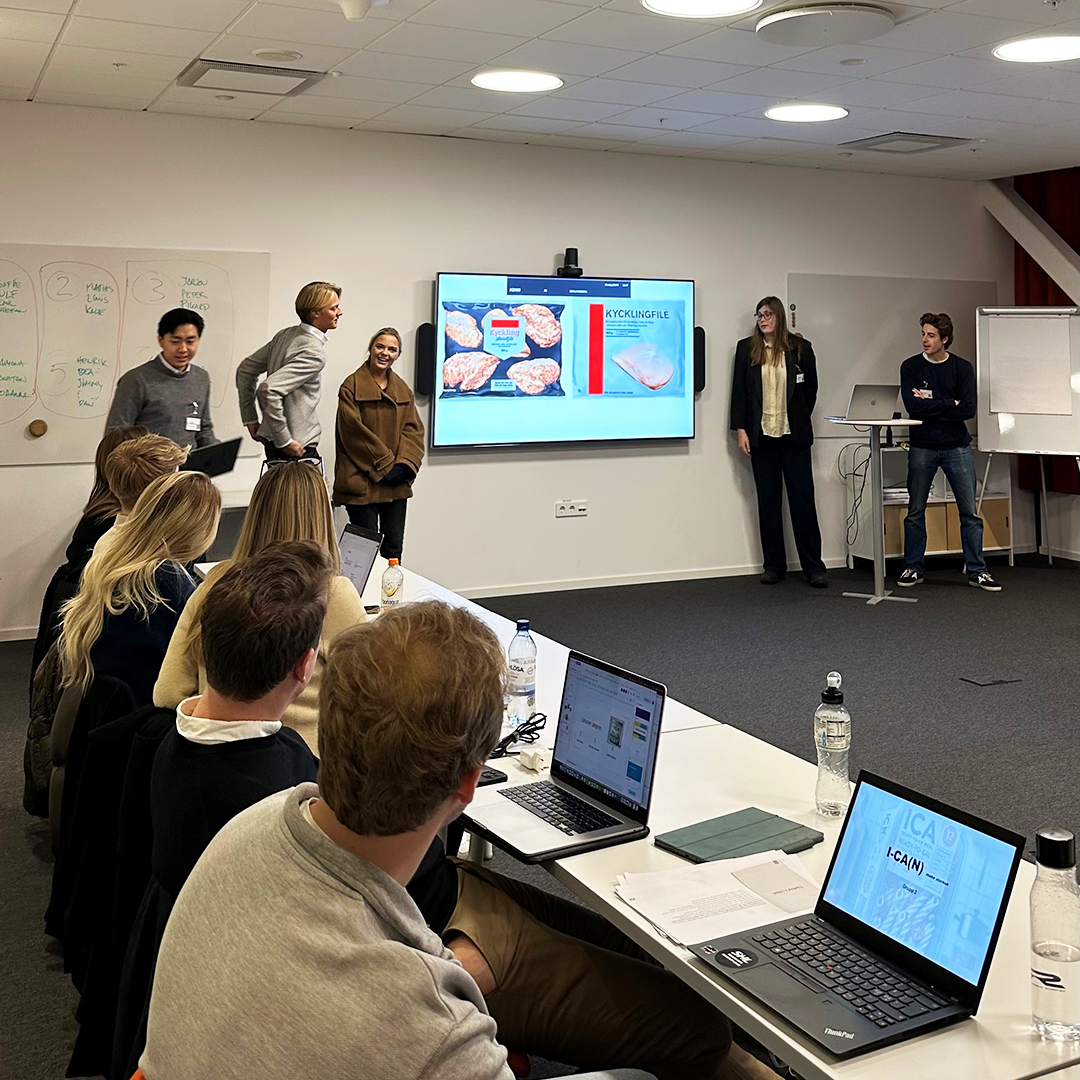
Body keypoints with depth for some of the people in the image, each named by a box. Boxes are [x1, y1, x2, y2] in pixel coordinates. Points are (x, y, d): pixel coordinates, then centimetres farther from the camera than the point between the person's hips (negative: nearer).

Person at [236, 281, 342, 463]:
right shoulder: (314, 352, -18)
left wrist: (250, 419, 16)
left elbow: (245, 369, 15)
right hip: (298, 447, -9)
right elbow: (269, 389, -29)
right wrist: (284, 440, -21)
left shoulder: (284, 335, 8)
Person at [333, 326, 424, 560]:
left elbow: (414, 429, 7)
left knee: (393, 549, 7)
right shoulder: (352, 387, -2)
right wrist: (385, 465, -14)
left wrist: (404, 464, -10)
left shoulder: (403, 391, 15)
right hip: (362, 482, -5)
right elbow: (354, 431, -10)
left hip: (397, 485, 5)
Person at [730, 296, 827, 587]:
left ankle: (814, 566, 2)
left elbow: (811, 388, 11)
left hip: (794, 435, -1)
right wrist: (741, 429, -2)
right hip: (761, 435, 1)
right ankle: (774, 565, 13)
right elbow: (739, 391, 5)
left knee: (802, 498, -2)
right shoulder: (746, 348, 6)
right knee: (768, 501, 5)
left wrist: (799, 421, 9)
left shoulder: (800, 347, 3)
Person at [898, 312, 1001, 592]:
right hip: (921, 448, 0)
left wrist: (930, 402, -11)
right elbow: (912, 407, -13)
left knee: (970, 512, 0)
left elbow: (968, 410, -10)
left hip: (957, 447, 0)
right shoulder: (911, 367, 0)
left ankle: (977, 571, 8)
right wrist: (948, 404, -11)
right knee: (915, 512, 5)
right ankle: (913, 569, 16)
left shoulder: (962, 368, 2)